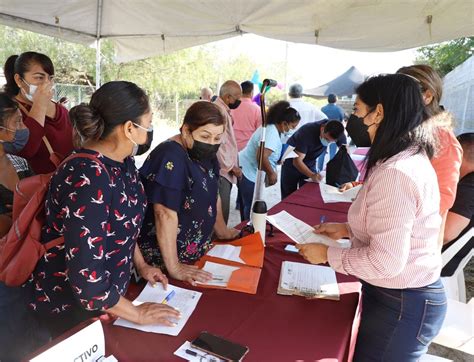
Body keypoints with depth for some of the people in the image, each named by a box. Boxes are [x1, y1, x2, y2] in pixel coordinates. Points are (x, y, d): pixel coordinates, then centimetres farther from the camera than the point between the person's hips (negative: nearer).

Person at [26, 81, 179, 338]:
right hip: (69, 309, -8)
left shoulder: (122, 161, -5)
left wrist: (141, 265, 5)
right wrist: (137, 314, -21)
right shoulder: (88, 178, -33)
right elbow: (85, 277, -33)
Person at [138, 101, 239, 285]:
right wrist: (174, 268, -26)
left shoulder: (205, 154, 2)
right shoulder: (170, 159, -25)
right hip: (162, 258, -7)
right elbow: (165, 215, -28)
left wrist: (222, 231, 18)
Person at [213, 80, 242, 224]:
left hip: (225, 170, 10)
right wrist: (231, 167, -13)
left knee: (221, 213, 18)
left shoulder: (223, 110, 15)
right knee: (221, 214, -3)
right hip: (222, 171, -10)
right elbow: (217, 145, -24)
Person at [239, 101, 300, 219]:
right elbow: (262, 156, -34)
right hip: (249, 173, -10)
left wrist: (277, 161, 13)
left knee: (247, 207, 19)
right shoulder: (273, 134, -23)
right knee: (251, 209, -1)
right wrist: (271, 173, -20)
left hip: (245, 169, 10)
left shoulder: (269, 127, 8)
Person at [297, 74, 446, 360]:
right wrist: (347, 229, 7)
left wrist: (327, 254, -15)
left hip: (402, 305, -9)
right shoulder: (413, 157, 4)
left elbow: (385, 261, -27)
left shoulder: (395, 173, -28)